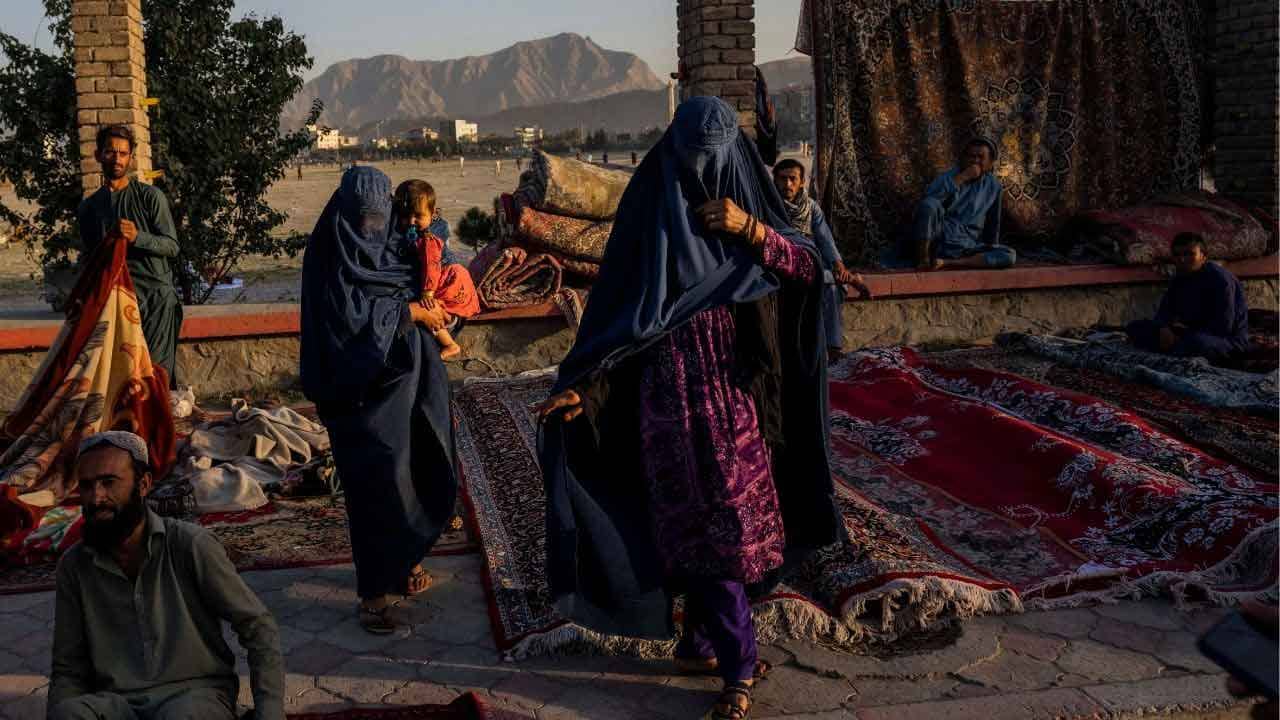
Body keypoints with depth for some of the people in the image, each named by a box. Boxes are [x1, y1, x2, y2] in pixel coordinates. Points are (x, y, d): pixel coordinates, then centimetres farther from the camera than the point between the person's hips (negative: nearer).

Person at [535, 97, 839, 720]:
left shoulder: (746, 198, 5)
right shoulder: (652, 209, -5)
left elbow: (808, 268, -1)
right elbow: (619, 308, -8)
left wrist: (750, 229, -17)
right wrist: (581, 381, -17)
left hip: (738, 390, 4)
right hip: (677, 393, -4)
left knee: (708, 523, 10)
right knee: (709, 525, -3)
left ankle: (699, 644, 26)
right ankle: (738, 665, 8)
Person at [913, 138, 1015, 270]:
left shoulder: (993, 186, 7)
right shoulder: (949, 177, -3)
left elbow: (993, 222, 17)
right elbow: (929, 199, -23)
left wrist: (991, 257, 18)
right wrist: (961, 178, -21)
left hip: (965, 249, 4)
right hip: (938, 241, -3)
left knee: (1009, 255, -20)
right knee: (929, 203, -29)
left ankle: (946, 263, -26)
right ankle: (924, 260, -24)